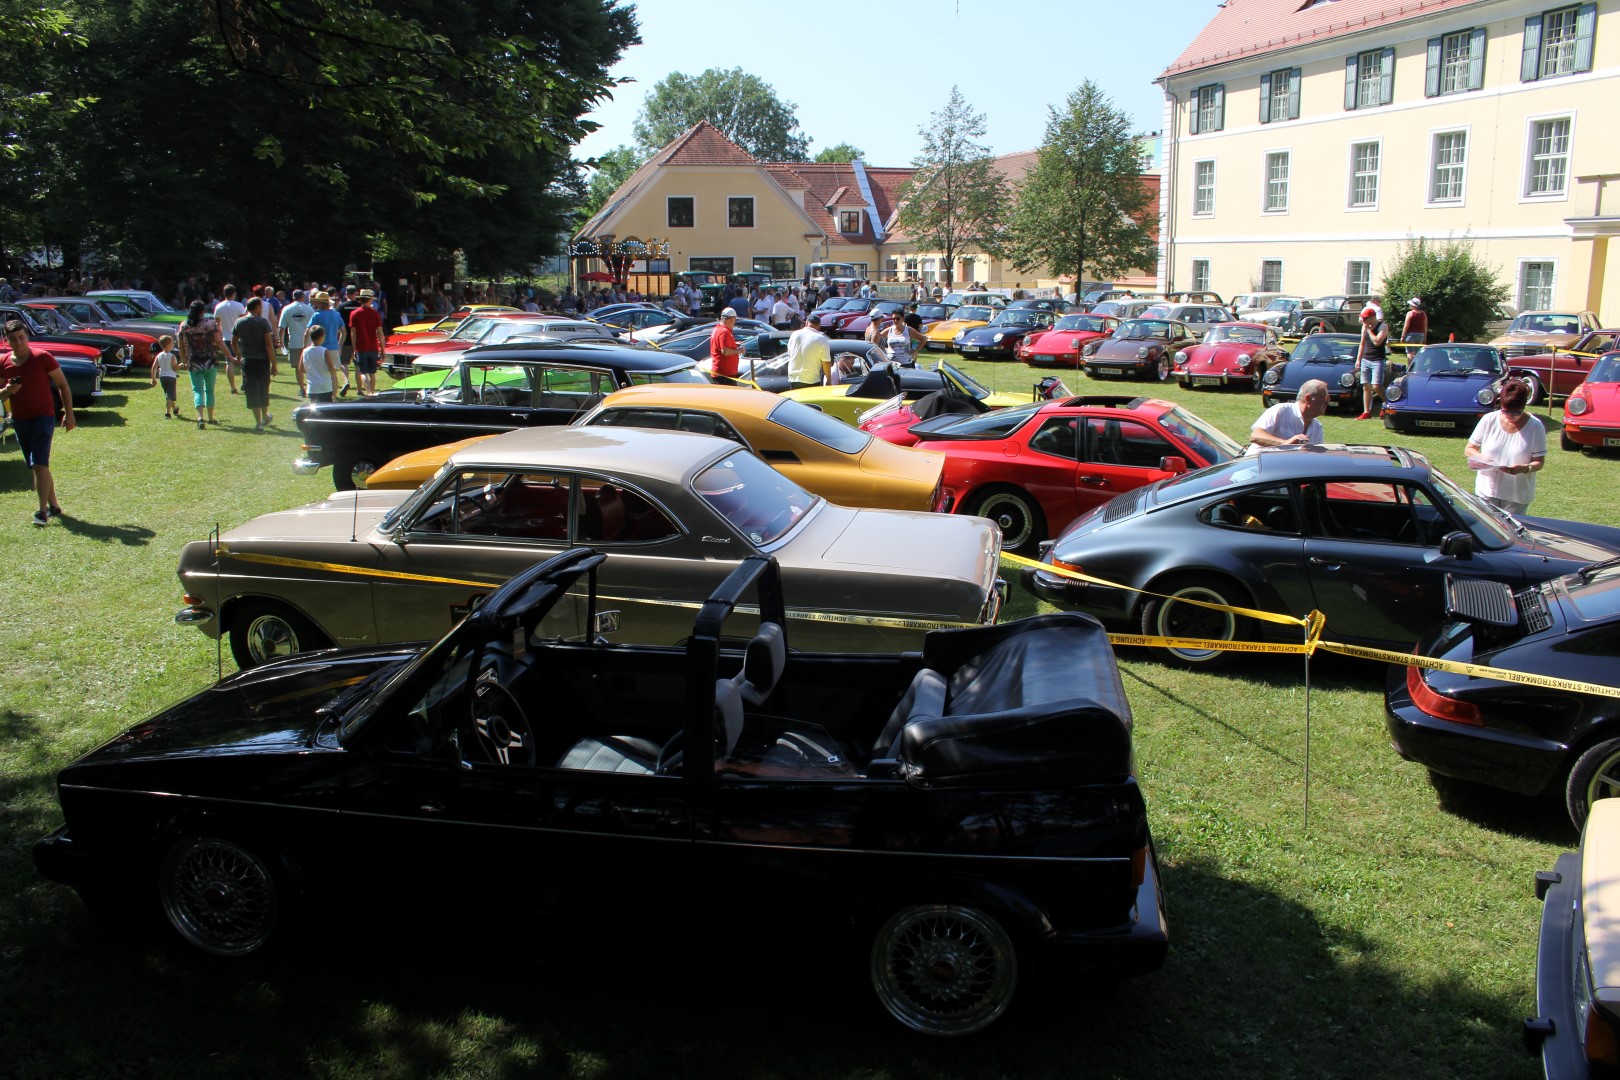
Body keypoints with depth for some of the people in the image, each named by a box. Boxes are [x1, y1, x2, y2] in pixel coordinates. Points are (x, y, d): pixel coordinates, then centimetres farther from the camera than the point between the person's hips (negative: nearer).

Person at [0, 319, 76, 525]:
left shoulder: (43, 358, -7)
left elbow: (63, 386, -2)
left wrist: (69, 414, -8)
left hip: (43, 417, -5)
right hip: (19, 421, 6)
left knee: (39, 464, -16)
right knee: (36, 467, 11)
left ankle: (42, 511, -17)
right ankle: (53, 506, 22)